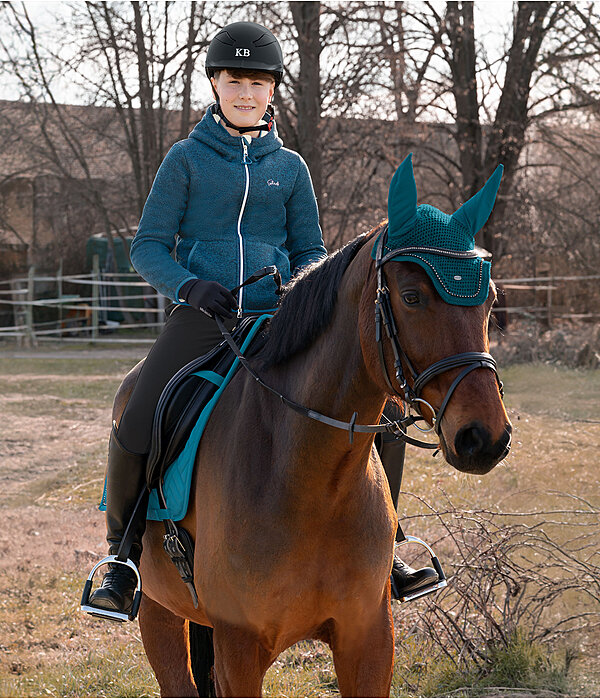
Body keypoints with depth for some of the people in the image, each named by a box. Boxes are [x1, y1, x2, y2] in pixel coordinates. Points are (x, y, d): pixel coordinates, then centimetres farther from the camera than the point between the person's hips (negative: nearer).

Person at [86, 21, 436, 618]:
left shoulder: (290, 168, 14)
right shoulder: (187, 159, 7)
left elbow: (311, 250, 18)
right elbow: (148, 247, 5)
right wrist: (187, 284, -15)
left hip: (275, 322, 2)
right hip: (200, 320, -2)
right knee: (133, 436, -20)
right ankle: (123, 554, 5)